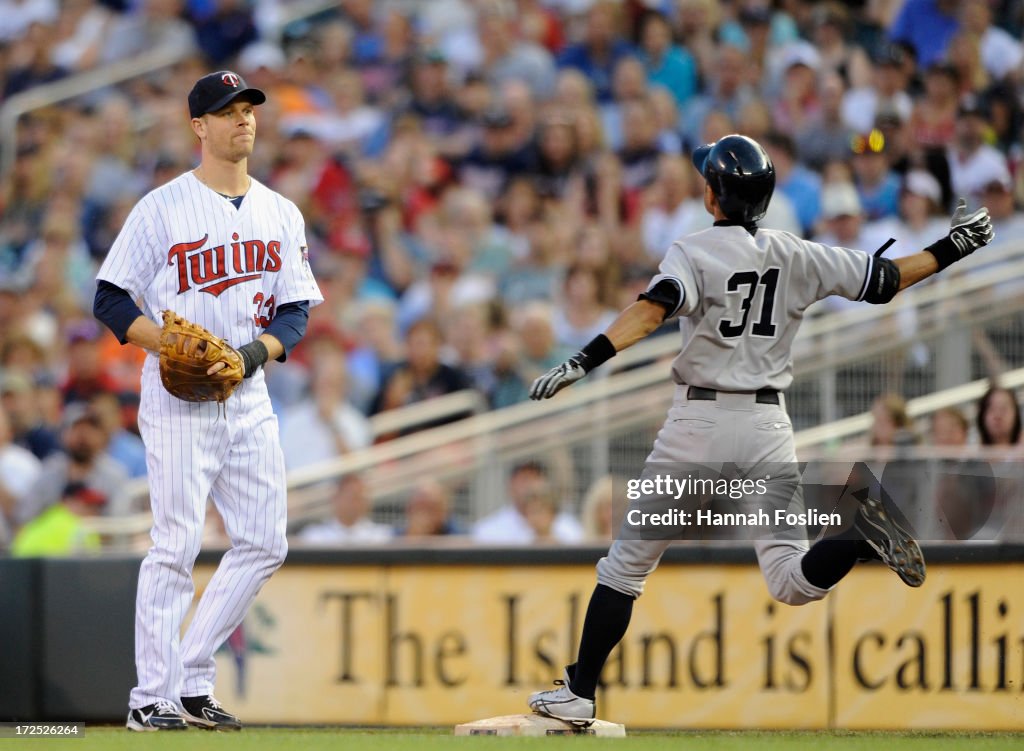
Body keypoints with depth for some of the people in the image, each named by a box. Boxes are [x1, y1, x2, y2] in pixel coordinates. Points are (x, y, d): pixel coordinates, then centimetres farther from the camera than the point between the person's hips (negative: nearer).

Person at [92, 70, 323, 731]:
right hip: (179, 401, -6)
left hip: (249, 399, 6)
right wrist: (174, 348, -18)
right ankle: (153, 696, -3)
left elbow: (297, 311, 11)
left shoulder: (282, 215, 12)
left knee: (264, 544, 2)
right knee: (177, 545, -8)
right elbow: (111, 301, -4)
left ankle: (193, 680, 12)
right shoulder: (162, 208, -4)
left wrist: (256, 351, -10)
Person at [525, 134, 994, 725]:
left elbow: (653, 309, -25)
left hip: (699, 425, -3)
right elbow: (885, 282, 9)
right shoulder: (796, 256, 5)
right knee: (794, 582, 1)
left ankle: (579, 696, 10)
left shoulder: (694, 254, -7)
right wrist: (952, 249, 22)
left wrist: (585, 362, -35)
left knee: (626, 565, 9)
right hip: (769, 425, 3)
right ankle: (864, 531, -29)